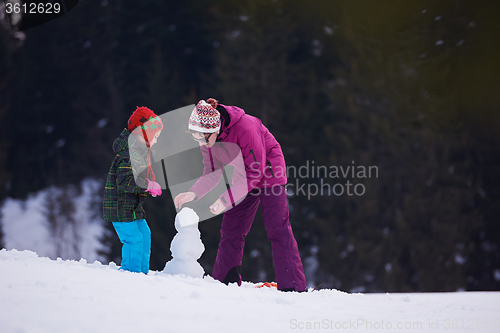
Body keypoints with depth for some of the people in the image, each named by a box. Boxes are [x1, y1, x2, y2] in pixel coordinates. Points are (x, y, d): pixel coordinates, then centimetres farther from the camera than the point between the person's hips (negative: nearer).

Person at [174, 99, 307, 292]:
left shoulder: (245, 129, -35)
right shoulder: (207, 136, -14)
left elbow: (256, 172, -29)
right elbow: (212, 173, -6)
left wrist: (226, 200, -31)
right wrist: (193, 193, -24)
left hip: (268, 174, -7)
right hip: (243, 179, 7)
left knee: (278, 230, -12)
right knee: (231, 231, 5)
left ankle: (292, 286, -12)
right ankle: (223, 282, 14)